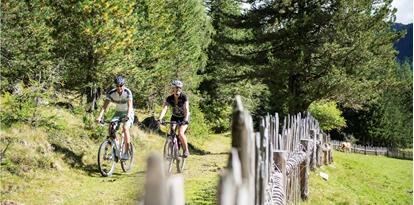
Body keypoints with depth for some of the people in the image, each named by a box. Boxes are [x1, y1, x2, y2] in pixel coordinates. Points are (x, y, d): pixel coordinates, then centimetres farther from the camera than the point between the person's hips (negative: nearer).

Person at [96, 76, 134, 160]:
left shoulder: (127, 92, -23)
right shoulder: (111, 93, -15)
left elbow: (130, 105, -32)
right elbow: (105, 106, -20)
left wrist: (128, 116, -50)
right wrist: (100, 116, -35)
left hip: (128, 113, -4)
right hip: (118, 112, 4)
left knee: (125, 128, -28)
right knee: (111, 127, -19)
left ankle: (127, 152, -23)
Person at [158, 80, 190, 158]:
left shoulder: (184, 97, -25)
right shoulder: (169, 99, -17)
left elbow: (186, 109, -33)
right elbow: (164, 109, -28)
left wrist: (186, 119, -50)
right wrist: (160, 118, -44)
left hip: (184, 117, -4)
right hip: (175, 117, 4)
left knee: (180, 133, -23)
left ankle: (186, 150, -3)